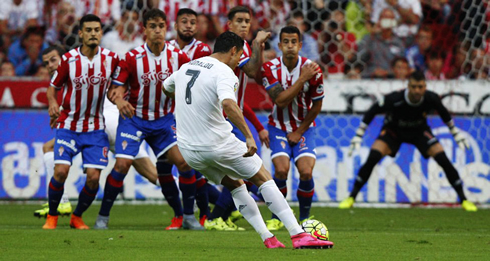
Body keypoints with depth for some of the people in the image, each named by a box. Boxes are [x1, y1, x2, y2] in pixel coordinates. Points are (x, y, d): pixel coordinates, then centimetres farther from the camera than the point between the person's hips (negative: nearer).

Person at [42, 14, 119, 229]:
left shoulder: (111, 58, -3)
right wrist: (52, 103, -18)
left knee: (93, 177, -9)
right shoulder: (68, 59, -8)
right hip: (68, 125, -2)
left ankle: (77, 217, 16)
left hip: (95, 127, 2)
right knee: (61, 171, -16)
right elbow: (53, 87, 1)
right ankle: (52, 216, 7)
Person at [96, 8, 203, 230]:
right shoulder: (132, 58, -13)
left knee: (183, 161, -13)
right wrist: (119, 99, -33)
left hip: (164, 119, 2)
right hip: (134, 118, -2)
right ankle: (103, 216, 0)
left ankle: (187, 216, 3)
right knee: (122, 164, -16)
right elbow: (114, 89, -11)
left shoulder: (177, 57, -6)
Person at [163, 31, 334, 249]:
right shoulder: (223, 72, -12)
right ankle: (299, 235, -3)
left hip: (188, 150, 7)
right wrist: (249, 136, -34)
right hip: (218, 144, -7)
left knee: (235, 184, 24)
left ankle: (268, 238, 16)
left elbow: (165, 88, 33)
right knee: (264, 179, 5)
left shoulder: (186, 67, 12)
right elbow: (228, 103, -33)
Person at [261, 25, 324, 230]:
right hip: (279, 127, 0)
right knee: (281, 169, -21)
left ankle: (304, 218, 6)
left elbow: (317, 105, -1)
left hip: (303, 128, 0)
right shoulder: (270, 68, -14)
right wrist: (302, 78, -29)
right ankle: (277, 217, 1)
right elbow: (280, 101, -24)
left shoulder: (312, 69, -13)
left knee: (306, 172, -18)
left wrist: (300, 131, -2)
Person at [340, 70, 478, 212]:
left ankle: (463, 200, 4)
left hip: (419, 131, 2)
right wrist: (358, 135, -18)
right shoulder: (394, 99, -35)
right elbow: (372, 112, -19)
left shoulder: (431, 99, -28)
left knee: (443, 160, -13)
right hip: (393, 130, -2)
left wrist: (456, 133, 6)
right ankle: (351, 198, -10)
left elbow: (444, 113, -3)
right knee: (372, 158, -24)